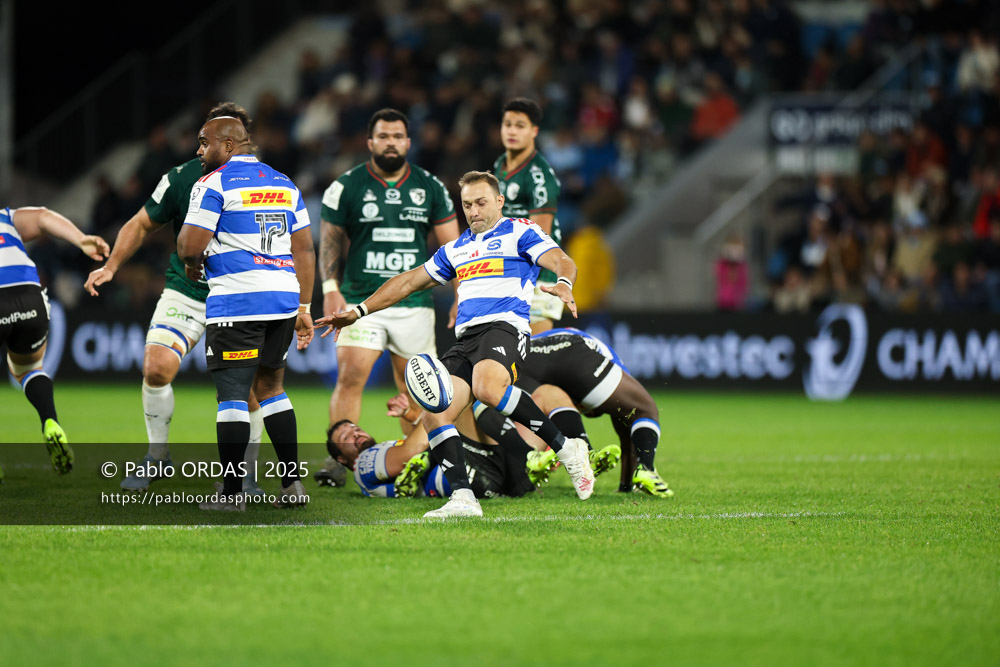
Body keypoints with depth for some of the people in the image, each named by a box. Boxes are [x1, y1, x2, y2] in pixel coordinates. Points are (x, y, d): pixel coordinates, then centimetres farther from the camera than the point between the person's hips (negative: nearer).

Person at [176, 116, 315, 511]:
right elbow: (304, 249, 15)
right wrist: (303, 307, 19)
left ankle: (232, 492, -2)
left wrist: (192, 263, 12)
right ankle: (292, 483, 14)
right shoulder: (284, 185, 16)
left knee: (232, 393, -3)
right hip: (284, 298, 7)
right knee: (270, 386, 18)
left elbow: (191, 245, -11)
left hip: (236, 301, -7)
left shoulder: (214, 185, -5)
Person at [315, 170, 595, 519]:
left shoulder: (519, 232, 9)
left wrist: (563, 284, -30)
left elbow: (562, 261, -6)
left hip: (505, 326, -6)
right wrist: (358, 312, 29)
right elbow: (410, 281, 33)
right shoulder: (456, 249, 28)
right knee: (434, 413, -17)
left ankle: (565, 447, -22)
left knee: (488, 387, -37)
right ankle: (462, 499, -21)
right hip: (465, 338, 6)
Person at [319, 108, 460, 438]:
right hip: (361, 300, -2)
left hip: (415, 304, 2)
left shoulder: (430, 187, 8)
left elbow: (451, 245, 11)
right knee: (350, 378, -14)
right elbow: (330, 239, 4)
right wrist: (330, 288, -9)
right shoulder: (346, 187, 2)